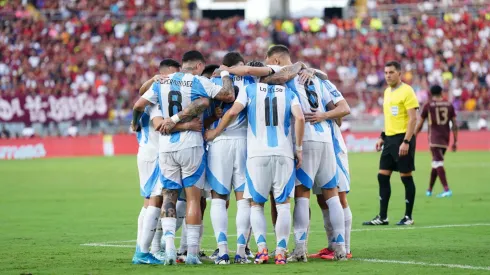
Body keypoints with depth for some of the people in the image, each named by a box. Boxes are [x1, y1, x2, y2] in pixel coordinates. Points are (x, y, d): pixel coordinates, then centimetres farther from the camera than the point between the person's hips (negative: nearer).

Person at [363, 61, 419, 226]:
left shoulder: (406, 91, -11)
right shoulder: (387, 92, 14)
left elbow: (413, 118, -15)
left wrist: (406, 141, -21)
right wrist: (382, 137, 18)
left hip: (403, 138, -8)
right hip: (390, 138, 8)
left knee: (406, 176, -2)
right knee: (383, 176, 4)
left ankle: (408, 217, 6)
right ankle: (382, 217, 9)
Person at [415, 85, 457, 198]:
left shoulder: (428, 106, -2)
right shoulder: (449, 105, 7)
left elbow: (420, 125, 1)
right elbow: (455, 125, 4)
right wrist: (455, 141, 8)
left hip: (434, 138, -4)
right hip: (445, 138, 4)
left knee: (438, 163, -10)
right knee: (436, 163, 16)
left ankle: (446, 189, -25)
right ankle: (429, 190, 24)